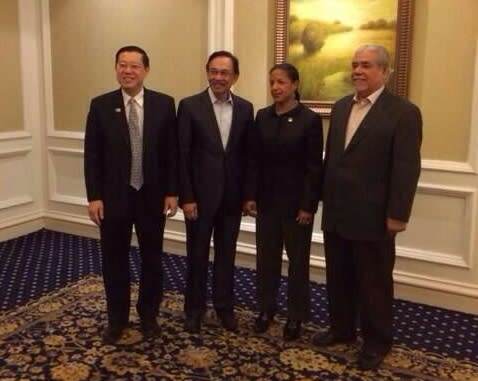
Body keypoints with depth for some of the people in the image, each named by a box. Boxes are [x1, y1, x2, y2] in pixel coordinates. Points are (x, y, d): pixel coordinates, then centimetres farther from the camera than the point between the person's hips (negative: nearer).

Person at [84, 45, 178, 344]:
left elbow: (172, 152, 0)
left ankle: (149, 315, 32)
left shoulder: (164, 104, -2)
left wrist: (172, 192, -4)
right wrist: (94, 197, -8)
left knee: (152, 260, 13)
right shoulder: (101, 105, -2)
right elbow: (92, 155, -3)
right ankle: (117, 319, 29)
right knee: (115, 261, 11)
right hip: (113, 197, 0)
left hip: (153, 196, 1)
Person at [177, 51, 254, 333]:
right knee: (197, 255, 10)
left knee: (227, 254, 13)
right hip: (200, 194, -2)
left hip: (232, 195, 3)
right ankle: (195, 308, 26)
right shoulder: (190, 106, -6)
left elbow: (248, 154, 6)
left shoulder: (245, 108, 3)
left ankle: (225, 306, 29)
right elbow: (182, 155, -8)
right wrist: (186, 197, -11)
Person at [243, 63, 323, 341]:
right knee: (267, 256, 12)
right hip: (267, 198, 4)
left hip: (296, 200, -4)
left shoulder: (310, 119, -9)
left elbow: (315, 167, -10)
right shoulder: (262, 117, 4)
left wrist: (308, 205, -13)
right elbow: (256, 160, 5)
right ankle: (266, 310, 29)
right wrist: (251, 195, 0)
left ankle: (295, 317, 22)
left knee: (298, 260, 9)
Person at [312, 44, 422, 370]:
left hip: (373, 216, -6)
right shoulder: (340, 107, 11)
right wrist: (325, 198, 13)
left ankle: (377, 340, 25)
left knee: (374, 282, 8)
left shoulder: (404, 112, -10)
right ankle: (342, 328, 35)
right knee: (338, 277, 17)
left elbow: (407, 169, -14)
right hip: (336, 213, 6)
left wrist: (397, 215, -16)